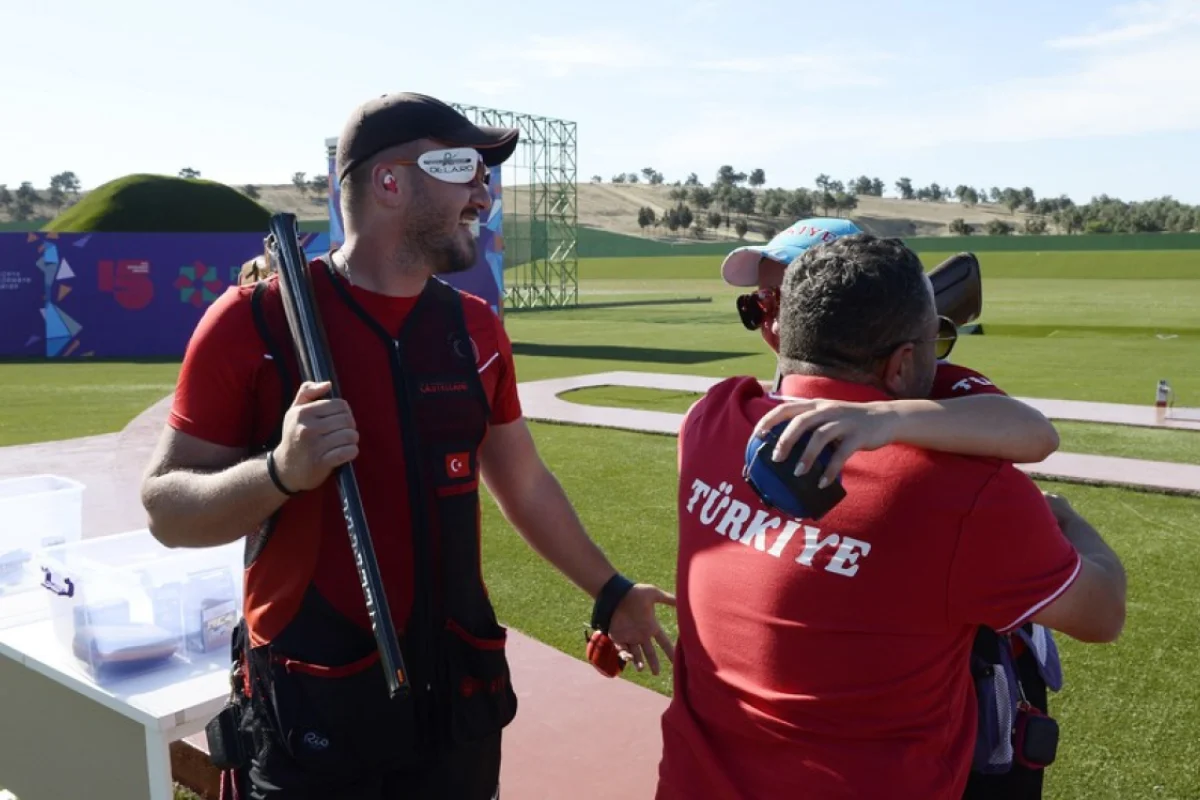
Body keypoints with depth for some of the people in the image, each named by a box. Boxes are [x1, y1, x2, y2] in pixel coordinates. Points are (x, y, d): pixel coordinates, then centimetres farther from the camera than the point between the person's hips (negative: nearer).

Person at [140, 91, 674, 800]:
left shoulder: (477, 328, 3)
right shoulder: (255, 321, -11)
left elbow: (524, 484, 14)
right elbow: (167, 509, -8)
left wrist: (609, 592, 17)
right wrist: (282, 471, -26)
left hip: (460, 691, 4)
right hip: (310, 711, -4)